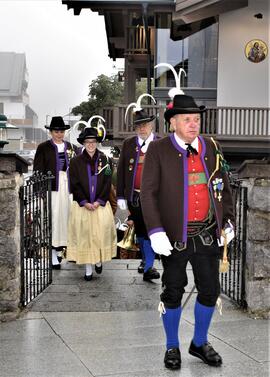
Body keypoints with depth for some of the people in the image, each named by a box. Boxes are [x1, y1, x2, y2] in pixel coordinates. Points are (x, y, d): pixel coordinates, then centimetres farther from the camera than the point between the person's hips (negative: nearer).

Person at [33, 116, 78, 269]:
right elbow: (38, 170, 1)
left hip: (69, 187, 3)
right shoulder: (43, 148, 5)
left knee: (65, 217, 4)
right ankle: (53, 257, -3)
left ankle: (60, 249, 16)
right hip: (52, 187, -3)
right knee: (53, 219, -6)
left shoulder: (72, 147, 13)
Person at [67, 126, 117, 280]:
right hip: (82, 205, 0)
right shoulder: (76, 162, 2)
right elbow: (75, 185, -1)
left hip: (101, 204, 0)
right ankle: (88, 268, 7)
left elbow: (108, 183, 0)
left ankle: (99, 260, 23)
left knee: (102, 231, 0)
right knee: (84, 233, -1)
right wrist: (85, 203, -9)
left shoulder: (105, 160, 2)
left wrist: (98, 202, -9)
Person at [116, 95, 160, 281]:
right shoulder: (128, 144, 7)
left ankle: (149, 267, -2)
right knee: (139, 231, 14)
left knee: (150, 230, -8)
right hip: (134, 196, 3)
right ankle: (145, 259, 33)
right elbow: (121, 170, 6)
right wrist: (120, 196, 1)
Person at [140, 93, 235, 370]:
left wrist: (228, 222, 3)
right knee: (173, 292, 10)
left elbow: (223, 187, 11)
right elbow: (148, 192, -11)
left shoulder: (210, 147, 4)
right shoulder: (158, 150, -8)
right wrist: (156, 232, -19)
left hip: (208, 235, 4)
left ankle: (199, 343, 35)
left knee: (210, 290, 11)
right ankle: (172, 347, 32)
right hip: (175, 237, -4)